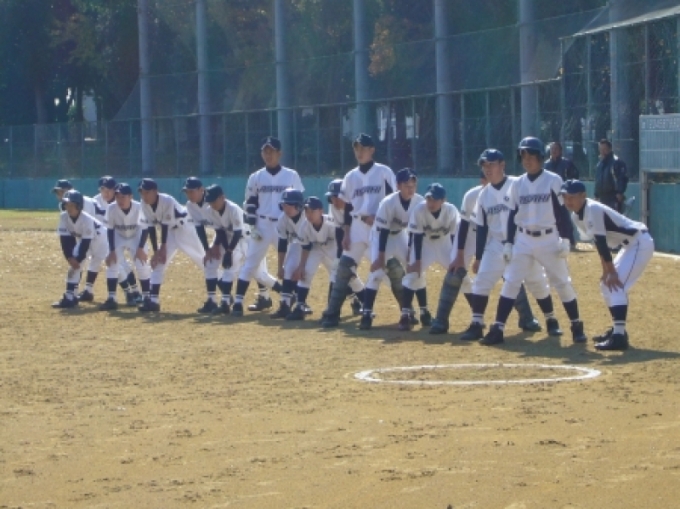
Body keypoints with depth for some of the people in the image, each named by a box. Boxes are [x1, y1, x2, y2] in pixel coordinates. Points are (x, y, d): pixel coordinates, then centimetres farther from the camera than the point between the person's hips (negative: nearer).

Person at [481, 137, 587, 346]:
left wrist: (565, 240, -11)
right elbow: (512, 215, 10)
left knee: (562, 282, 1)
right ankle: (498, 329, -6)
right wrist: (508, 243, 5)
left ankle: (577, 327, 13)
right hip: (523, 240, 3)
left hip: (549, 239, -3)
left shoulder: (553, 181, -5)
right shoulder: (517, 184, 6)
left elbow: (562, 212, -5)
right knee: (511, 282, -4)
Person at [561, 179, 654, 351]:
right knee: (607, 284, 17)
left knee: (616, 285, -19)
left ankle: (619, 337, -24)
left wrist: (611, 272, -21)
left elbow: (602, 242, -23)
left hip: (640, 243, -10)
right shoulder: (577, 215, 6)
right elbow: (600, 242, 13)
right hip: (629, 245, 10)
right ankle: (618, 329, 27)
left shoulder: (593, 210, -23)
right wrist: (606, 270, 9)